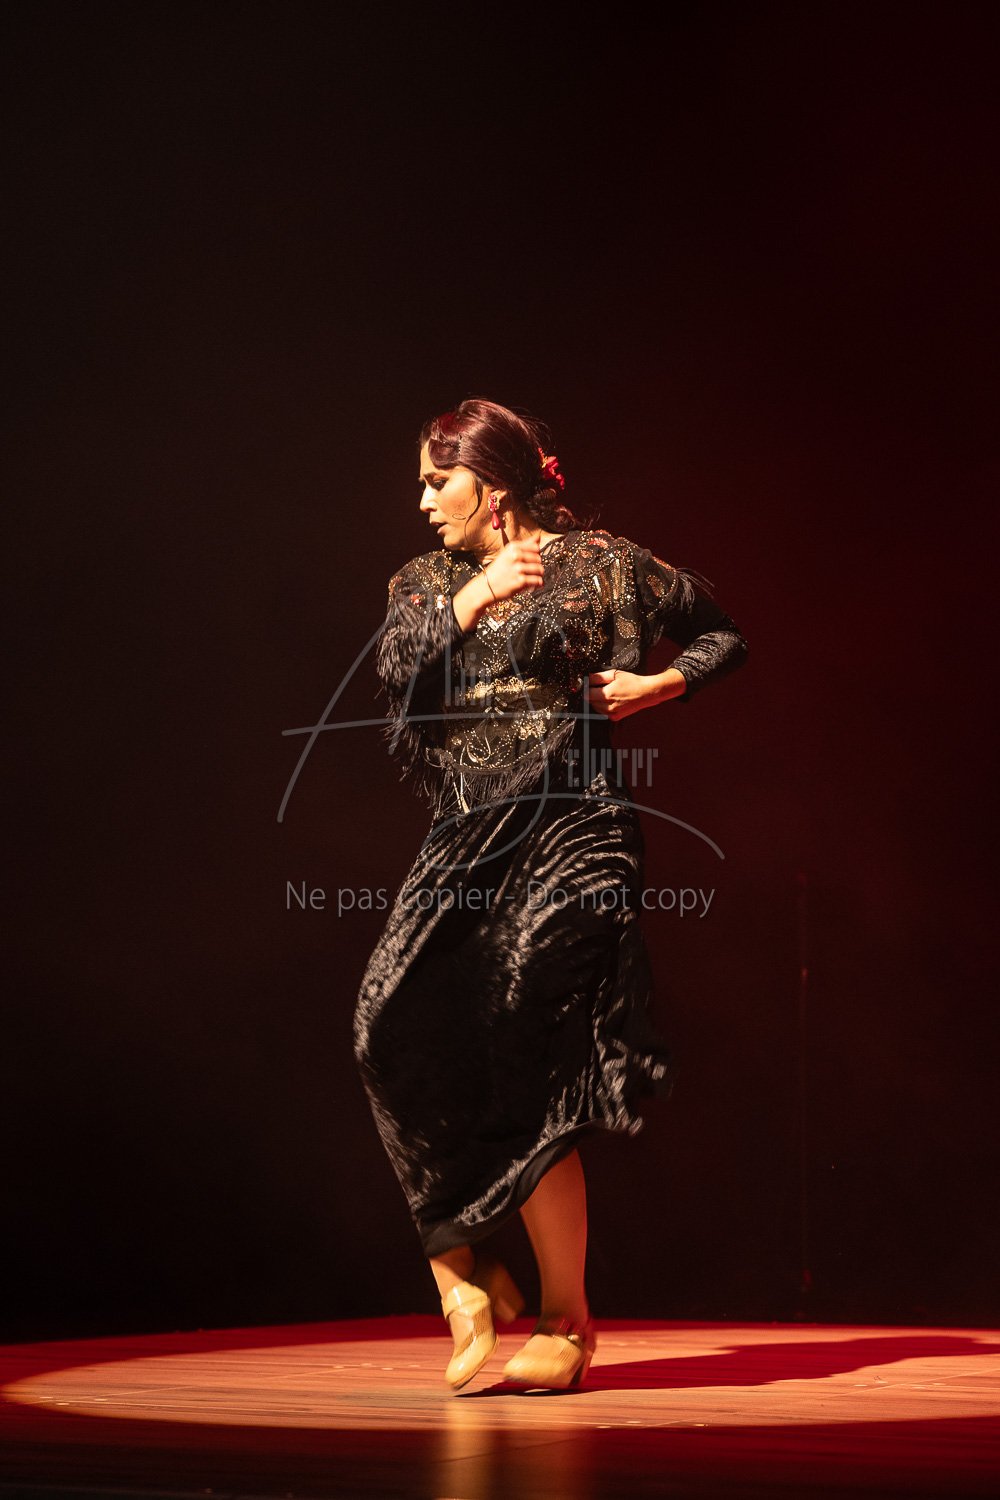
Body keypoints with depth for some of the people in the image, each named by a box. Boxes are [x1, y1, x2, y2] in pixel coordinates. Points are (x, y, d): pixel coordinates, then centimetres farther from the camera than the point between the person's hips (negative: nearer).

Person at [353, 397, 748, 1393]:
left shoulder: (599, 565, 7)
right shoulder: (426, 583, 18)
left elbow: (722, 636, 16)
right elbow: (396, 671, -1)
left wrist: (661, 686, -1)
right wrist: (471, 601, -12)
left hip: (570, 834, -5)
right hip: (464, 842, 5)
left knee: (528, 1067, -9)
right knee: (397, 1030, -16)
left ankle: (566, 1320, 4)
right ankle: (465, 1274, -3)